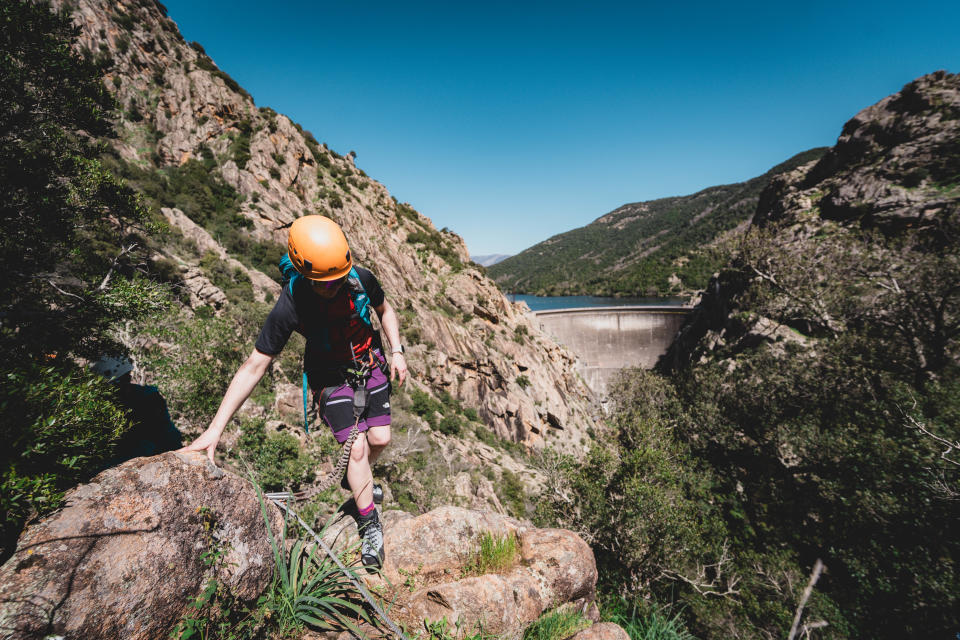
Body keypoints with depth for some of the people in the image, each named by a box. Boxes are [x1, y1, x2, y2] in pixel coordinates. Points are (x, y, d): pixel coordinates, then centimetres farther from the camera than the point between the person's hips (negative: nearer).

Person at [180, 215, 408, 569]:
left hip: (370, 364, 3)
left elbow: (385, 310, 1)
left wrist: (397, 351, -7)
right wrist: (214, 429, -27)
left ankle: (359, 480, 40)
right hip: (330, 376, -3)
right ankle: (370, 526, 15)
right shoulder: (290, 306, -30)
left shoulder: (360, 279, -22)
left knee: (379, 439, 4)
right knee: (356, 448, -8)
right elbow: (254, 366, -25)